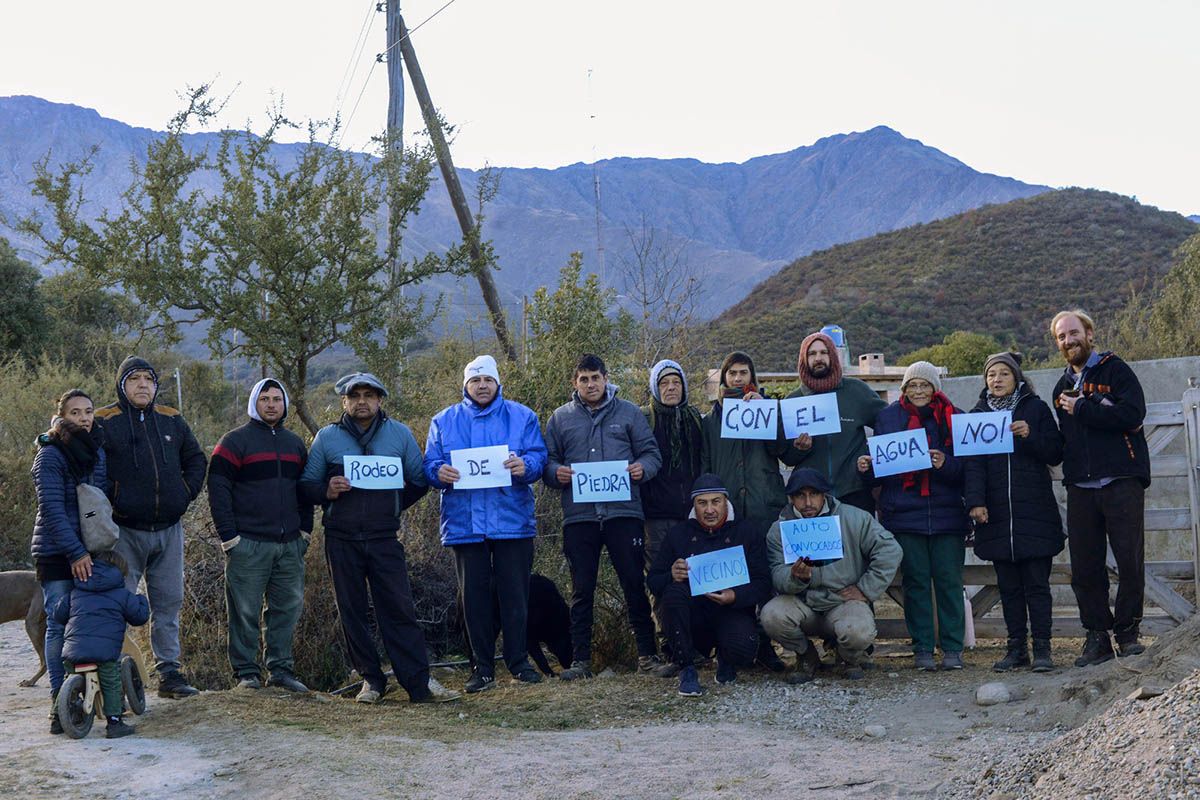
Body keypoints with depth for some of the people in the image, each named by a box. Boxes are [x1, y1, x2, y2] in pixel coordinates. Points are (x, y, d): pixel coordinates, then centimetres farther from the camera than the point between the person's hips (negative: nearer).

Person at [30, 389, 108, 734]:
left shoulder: (97, 451, 13)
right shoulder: (50, 455, -7)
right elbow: (51, 509, -14)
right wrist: (75, 552, -20)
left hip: (90, 553, 5)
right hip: (56, 554, -5)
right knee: (59, 626, -4)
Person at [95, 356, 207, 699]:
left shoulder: (172, 420, 11)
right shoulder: (104, 422, -3)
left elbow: (196, 459, 21)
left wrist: (186, 493, 8)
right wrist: (110, 501, -8)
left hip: (169, 529, 5)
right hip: (125, 531, -4)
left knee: (168, 603, 9)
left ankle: (168, 672, 17)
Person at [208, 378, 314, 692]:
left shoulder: (295, 444, 16)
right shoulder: (235, 441, -1)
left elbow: (305, 489, 22)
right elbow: (218, 490, -5)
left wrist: (305, 530, 11)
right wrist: (229, 537, -10)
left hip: (290, 545, 5)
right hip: (248, 545, -5)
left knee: (288, 608, 5)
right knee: (245, 611, -2)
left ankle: (281, 669, 14)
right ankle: (246, 672, 6)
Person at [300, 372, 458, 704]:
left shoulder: (400, 434, 7)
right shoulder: (326, 437, 7)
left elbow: (419, 480, 13)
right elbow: (306, 483, 9)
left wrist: (392, 507, 2)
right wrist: (327, 492, -12)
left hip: (385, 538, -1)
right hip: (342, 540, 1)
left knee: (400, 609, -5)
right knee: (352, 611, 5)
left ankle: (419, 682, -5)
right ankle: (371, 679, 16)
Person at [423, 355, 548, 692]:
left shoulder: (521, 416, 9)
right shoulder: (444, 421, 12)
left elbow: (538, 456, 0)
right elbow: (429, 464, 7)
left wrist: (525, 465, -22)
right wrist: (439, 473, -17)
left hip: (513, 521, -1)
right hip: (465, 522, 1)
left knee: (515, 595, 1)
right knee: (474, 597, 4)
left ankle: (519, 661, 13)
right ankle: (483, 667, 13)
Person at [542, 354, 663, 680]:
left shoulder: (629, 413, 9)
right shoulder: (561, 417, 11)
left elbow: (651, 453, 9)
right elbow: (547, 460, 11)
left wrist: (643, 468, -12)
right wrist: (556, 473, -11)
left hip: (623, 511, -1)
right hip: (579, 516, 1)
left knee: (634, 584, 2)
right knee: (582, 590, 5)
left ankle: (648, 653, 12)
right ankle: (580, 659, 12)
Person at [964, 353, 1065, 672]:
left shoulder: (1036, 408, 5)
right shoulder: (977, 415, 10)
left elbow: (1056, 454, 2)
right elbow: (972, 463, 1)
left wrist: (1030, 435, -15)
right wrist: (975, 502, -11)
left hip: (1035, 514, -2)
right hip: (996, 515, 2)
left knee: (1037, 583, -2)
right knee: (1008, 585, 6)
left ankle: (1042, 648, 3)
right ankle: (1016, 647, 12)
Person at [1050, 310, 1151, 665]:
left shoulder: (1115, 370, 1)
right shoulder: (1062, 387, 19)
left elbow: (1133, 413, -15)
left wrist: (1082, 409, -12)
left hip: (1122, 481, -5)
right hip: (1080, 487, 5)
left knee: (1130, 560, -3)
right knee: (1084, 567, 3)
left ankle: (1127, 632, 10)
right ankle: (1097, 636, 11)